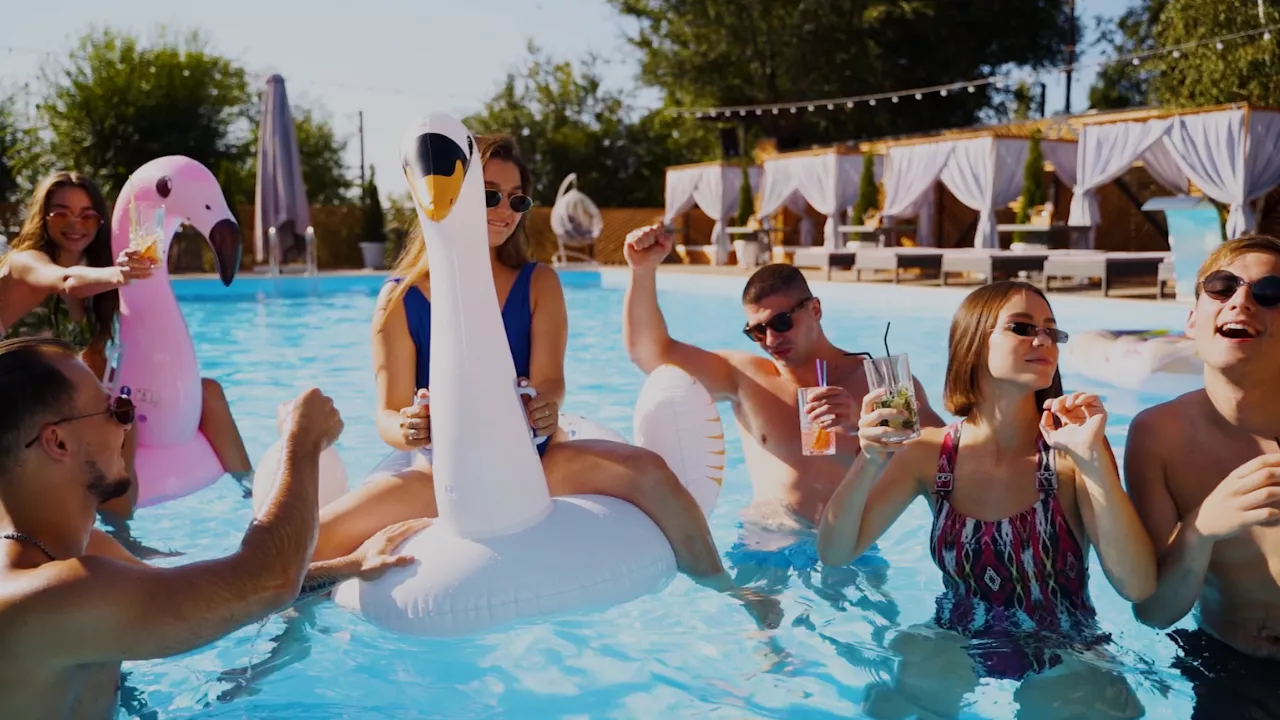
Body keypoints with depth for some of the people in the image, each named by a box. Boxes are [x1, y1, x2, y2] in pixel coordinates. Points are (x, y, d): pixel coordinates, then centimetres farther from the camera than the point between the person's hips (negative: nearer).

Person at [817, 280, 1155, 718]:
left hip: (1063, 662, 0)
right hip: (957, 652, 1)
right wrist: (869, 464, -27)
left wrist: (1096, 462, -30)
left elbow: (1137, 586, -20)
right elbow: (835, 553, -10)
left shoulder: (1071, 447, -12)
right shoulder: (931, 452, -6)